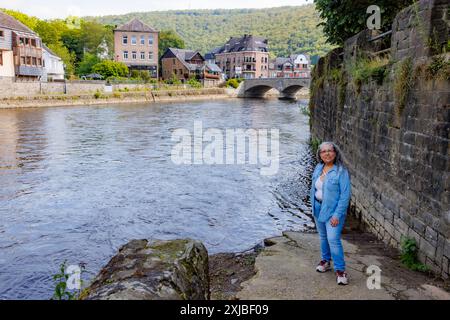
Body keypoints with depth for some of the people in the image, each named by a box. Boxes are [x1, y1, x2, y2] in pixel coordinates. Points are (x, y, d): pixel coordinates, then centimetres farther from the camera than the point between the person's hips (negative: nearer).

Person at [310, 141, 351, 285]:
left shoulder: (341, 171, -17)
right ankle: (325, 261, 36)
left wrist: (337, 215, -20)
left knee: (333, 239, -11)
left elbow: (345, 195, -18)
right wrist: (313, 206, 9)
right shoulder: (318, 168, 3)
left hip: (333, 209, -6)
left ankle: (340, 270, 0)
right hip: (318, 207, 6)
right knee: (323, 236, 18)